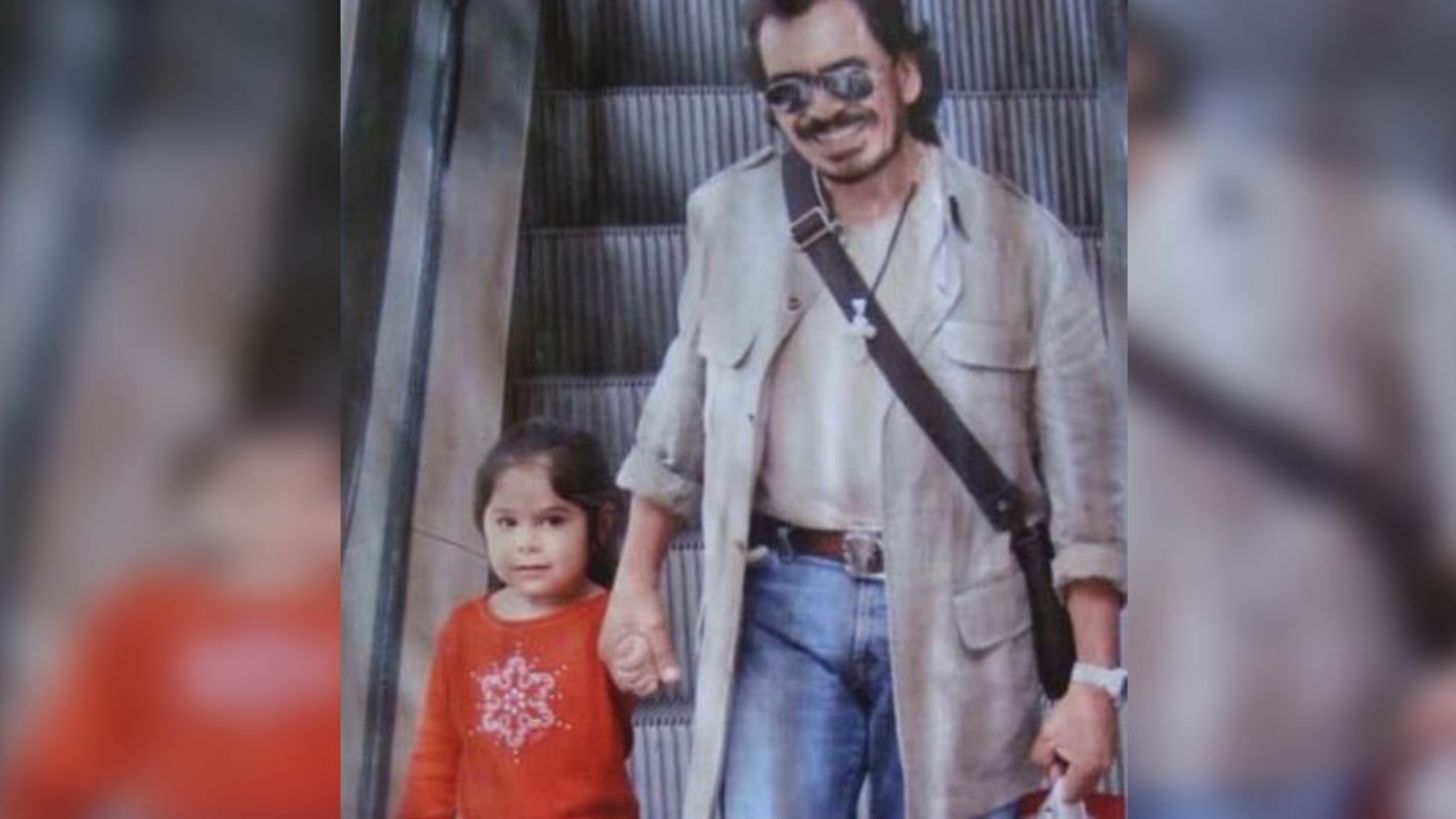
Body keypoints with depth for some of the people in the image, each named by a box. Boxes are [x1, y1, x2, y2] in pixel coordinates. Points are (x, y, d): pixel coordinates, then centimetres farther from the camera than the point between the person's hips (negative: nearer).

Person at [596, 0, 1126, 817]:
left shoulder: (1024, 242, -4)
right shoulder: (730, 215, 5)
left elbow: (1085, 484, -3)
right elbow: (681, 418, 16)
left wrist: (1095, 679, -6)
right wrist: (637, 581, 15)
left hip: (952, 618, -1)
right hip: (784, 602, 2)